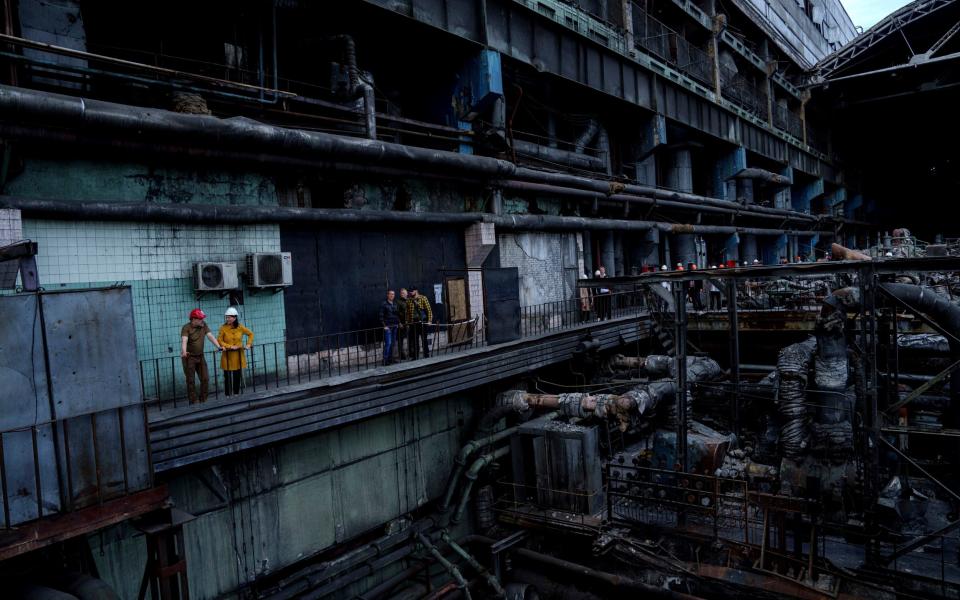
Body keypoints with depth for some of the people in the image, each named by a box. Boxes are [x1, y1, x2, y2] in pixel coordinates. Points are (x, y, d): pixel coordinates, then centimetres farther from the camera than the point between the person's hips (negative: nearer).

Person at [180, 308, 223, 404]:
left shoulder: (203, 325, 0)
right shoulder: (186, 328, -16)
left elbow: (210, 336, -6)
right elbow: (184, 341, -29)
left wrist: (219, 346, -19)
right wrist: (184, 352, -48)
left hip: (200, 356, 5)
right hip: (189, 357, -5)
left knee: (205, 379, 5)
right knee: (191, 381, 1)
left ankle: (203, 401, 17)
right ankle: (194, 402, 6)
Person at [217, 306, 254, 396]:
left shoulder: (240, 327, 0)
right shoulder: (223, 328, -7)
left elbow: (250, 334, 12)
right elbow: (219, 340, -8)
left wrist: (248, 344, 2)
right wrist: (229, 346, -16)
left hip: (239, 356, 2)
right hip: (228, 356, -2)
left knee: (238, 376, 9)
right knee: (227, 376, 1)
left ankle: (236, 393, 23)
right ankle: (228, 395, 11)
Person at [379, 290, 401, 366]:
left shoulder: (395, 304, 13)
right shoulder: (384, 304, -6)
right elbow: (381, 316, -8)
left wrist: (398, 323, 10)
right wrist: (384, 325, -14)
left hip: (394, 326, 6)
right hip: (387, 327, -6)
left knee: (392, 343, 9)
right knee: (388, 343, -11)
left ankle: (390, 359, 17)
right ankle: (385, 360, -7)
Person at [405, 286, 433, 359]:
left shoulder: (423, 298, -2)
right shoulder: (409, 301, 6)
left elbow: (429, 310, -3)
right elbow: (407, 313, 8)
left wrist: (429, 320, -9)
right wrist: (407, 323, 4)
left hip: (422, 322, -3)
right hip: (413, 323, 3)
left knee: (424, 340, 3)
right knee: (414, 341, 7)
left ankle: (426, 356, 13)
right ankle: (415, 357, 16)